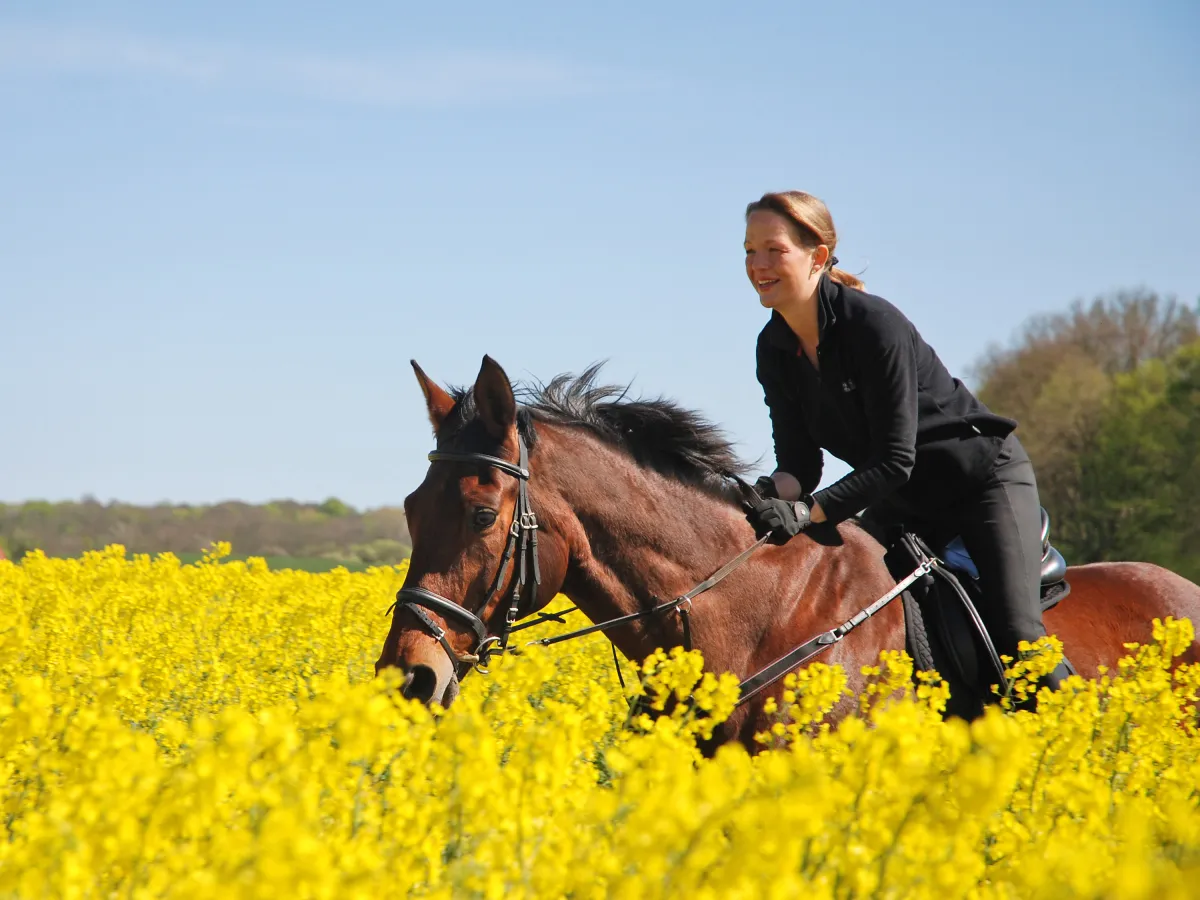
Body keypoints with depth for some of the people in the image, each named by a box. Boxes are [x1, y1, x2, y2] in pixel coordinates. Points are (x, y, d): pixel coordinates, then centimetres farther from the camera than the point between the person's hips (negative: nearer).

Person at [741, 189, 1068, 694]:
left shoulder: (874, 323, -27)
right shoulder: (774, 350, -6)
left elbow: (895, 459, -29)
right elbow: (799, 459, -6)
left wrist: (807, 511, -39)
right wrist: (773, 496, -29)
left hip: (985, 477, -7)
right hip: (899, 503, 7)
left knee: (1013, 633, -21)